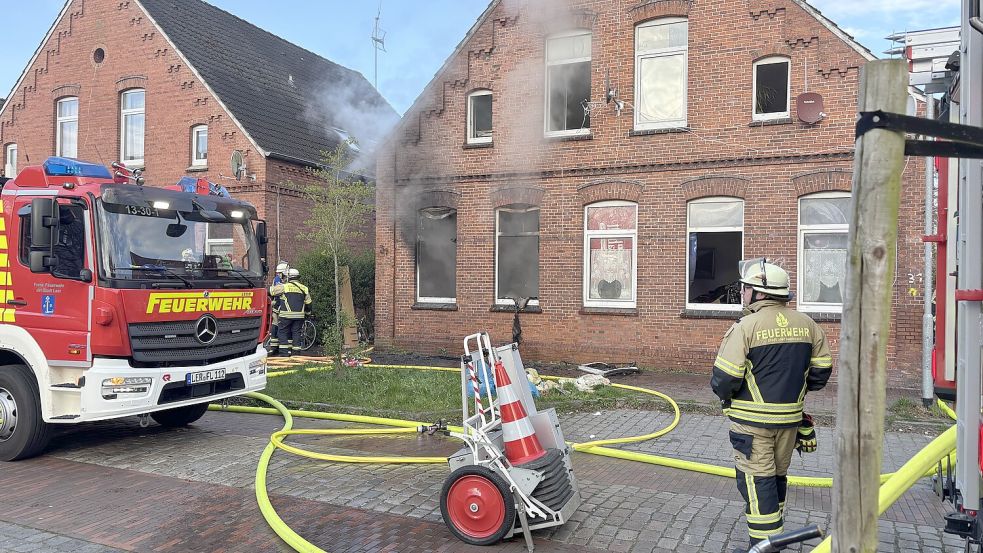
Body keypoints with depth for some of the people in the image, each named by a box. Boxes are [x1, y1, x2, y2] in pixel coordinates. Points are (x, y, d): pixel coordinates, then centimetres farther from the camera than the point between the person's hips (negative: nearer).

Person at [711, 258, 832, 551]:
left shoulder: (746, 326, -16)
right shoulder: (806, 324, 2)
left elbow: (724, 378, -19)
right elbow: (821, 369, 8)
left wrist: (726, 396, 2)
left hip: (753, 420, -6)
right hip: (791, 418, 7)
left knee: (757, 481, 2)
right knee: (777, 476, 22)